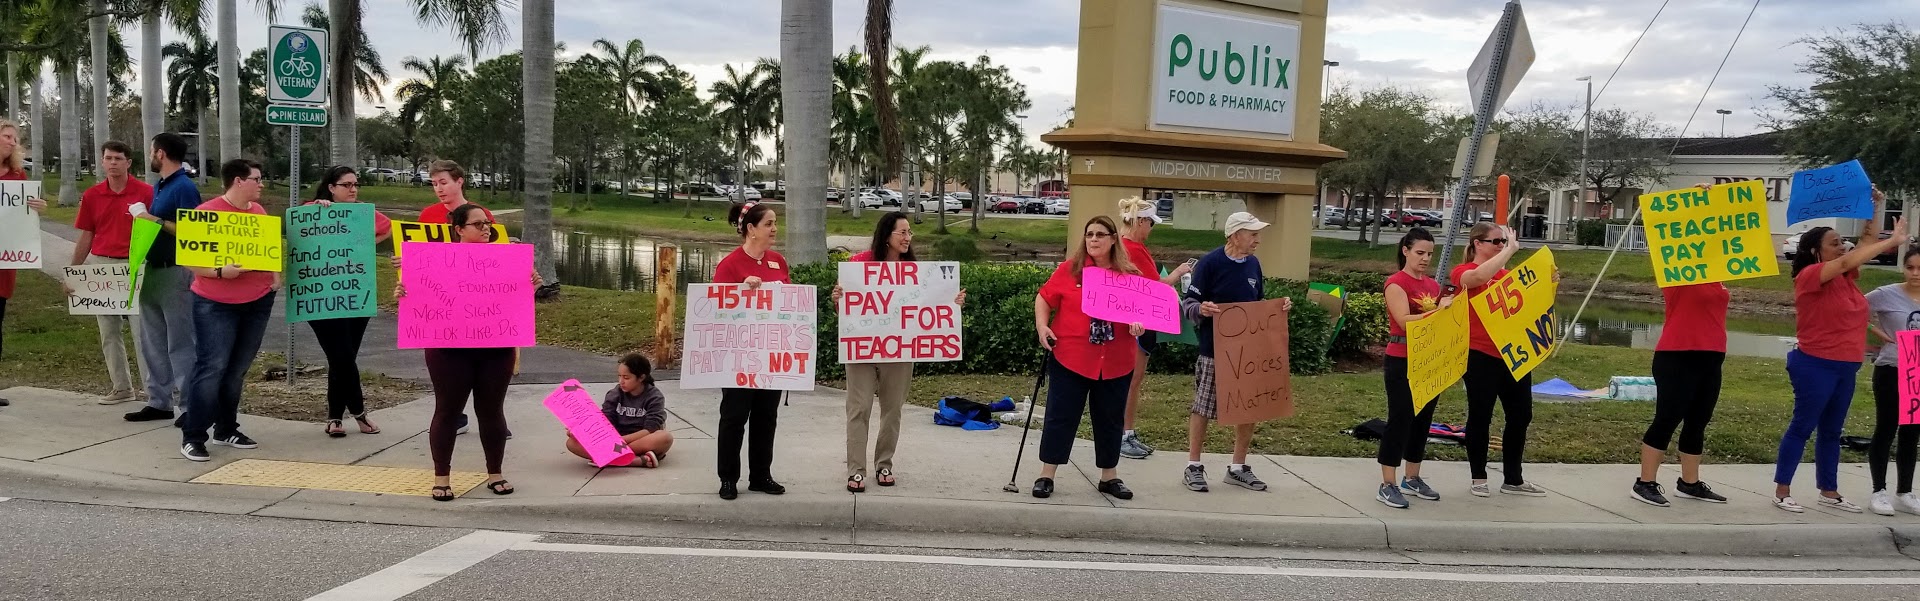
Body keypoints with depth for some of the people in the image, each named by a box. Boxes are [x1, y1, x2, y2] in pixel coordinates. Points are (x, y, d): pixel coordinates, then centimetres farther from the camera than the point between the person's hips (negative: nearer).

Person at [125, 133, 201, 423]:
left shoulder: (185, 187, -13)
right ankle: (159, 402, 19)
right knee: (153, 343, 12)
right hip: (153, 269, 10)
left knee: (180, 344, -5)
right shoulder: (159, 187, 15)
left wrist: (155, 220, -18)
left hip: (175, 272, -10)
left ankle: (190, 405, 0)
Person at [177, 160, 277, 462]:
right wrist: (220, 272, -25)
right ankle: (192, 437, -1)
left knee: (238, 370, 12)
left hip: (259, 301, 6)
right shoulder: (207, 212, -11)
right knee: (211, 368, -8)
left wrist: (276, 274, 8)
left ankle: (226, 430, 22)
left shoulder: (259, 210, 9)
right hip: (216, 304, -6)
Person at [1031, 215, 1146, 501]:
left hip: (1116, 363, 2)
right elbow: (1044, 298, 4)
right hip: (1070, 358, -2)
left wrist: (1140, 323, -12)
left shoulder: (1131, 275, 3)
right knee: (1060, 416, 3)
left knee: (1109, 420, 13)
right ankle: (1046, 476, 12)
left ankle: (1109, 476, 27)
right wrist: (1042, 326, -10)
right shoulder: (1069, 269, -2)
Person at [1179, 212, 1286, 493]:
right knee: (1202, 408, 1)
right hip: (1214, 351, -6)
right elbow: (1187, 303, -10)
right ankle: (1194, 467, 15)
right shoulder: (1210, 263, -11)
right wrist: (1201, 309, -31)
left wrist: (1279, 306, 1)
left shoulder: (1253, 264, 8)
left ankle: (1238, 467, 23)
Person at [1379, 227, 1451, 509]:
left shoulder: (1433, 285, 14)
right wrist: (1437, 310, -23)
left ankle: (1412, 478, 24)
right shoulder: (1396, 282, -9)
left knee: (1423, 420, 12)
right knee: (1400, 420, -6)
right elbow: (1405, 321, -20)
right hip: (1402, 362, -7)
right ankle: (1387, 486, -1)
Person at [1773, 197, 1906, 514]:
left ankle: (1829, 492, 22)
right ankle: (1782, 490, 5)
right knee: (1802, 427, -2)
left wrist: (1873, 209, 1)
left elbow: (1867, 242, 13)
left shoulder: (1845, 277, 9)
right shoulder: (1810, 276, -13)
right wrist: (1893, 240, -22)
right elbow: (1848, 260, -27)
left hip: (1845, 367, 8)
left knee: (1831, 431, 14)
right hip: (1816, 366, -8)